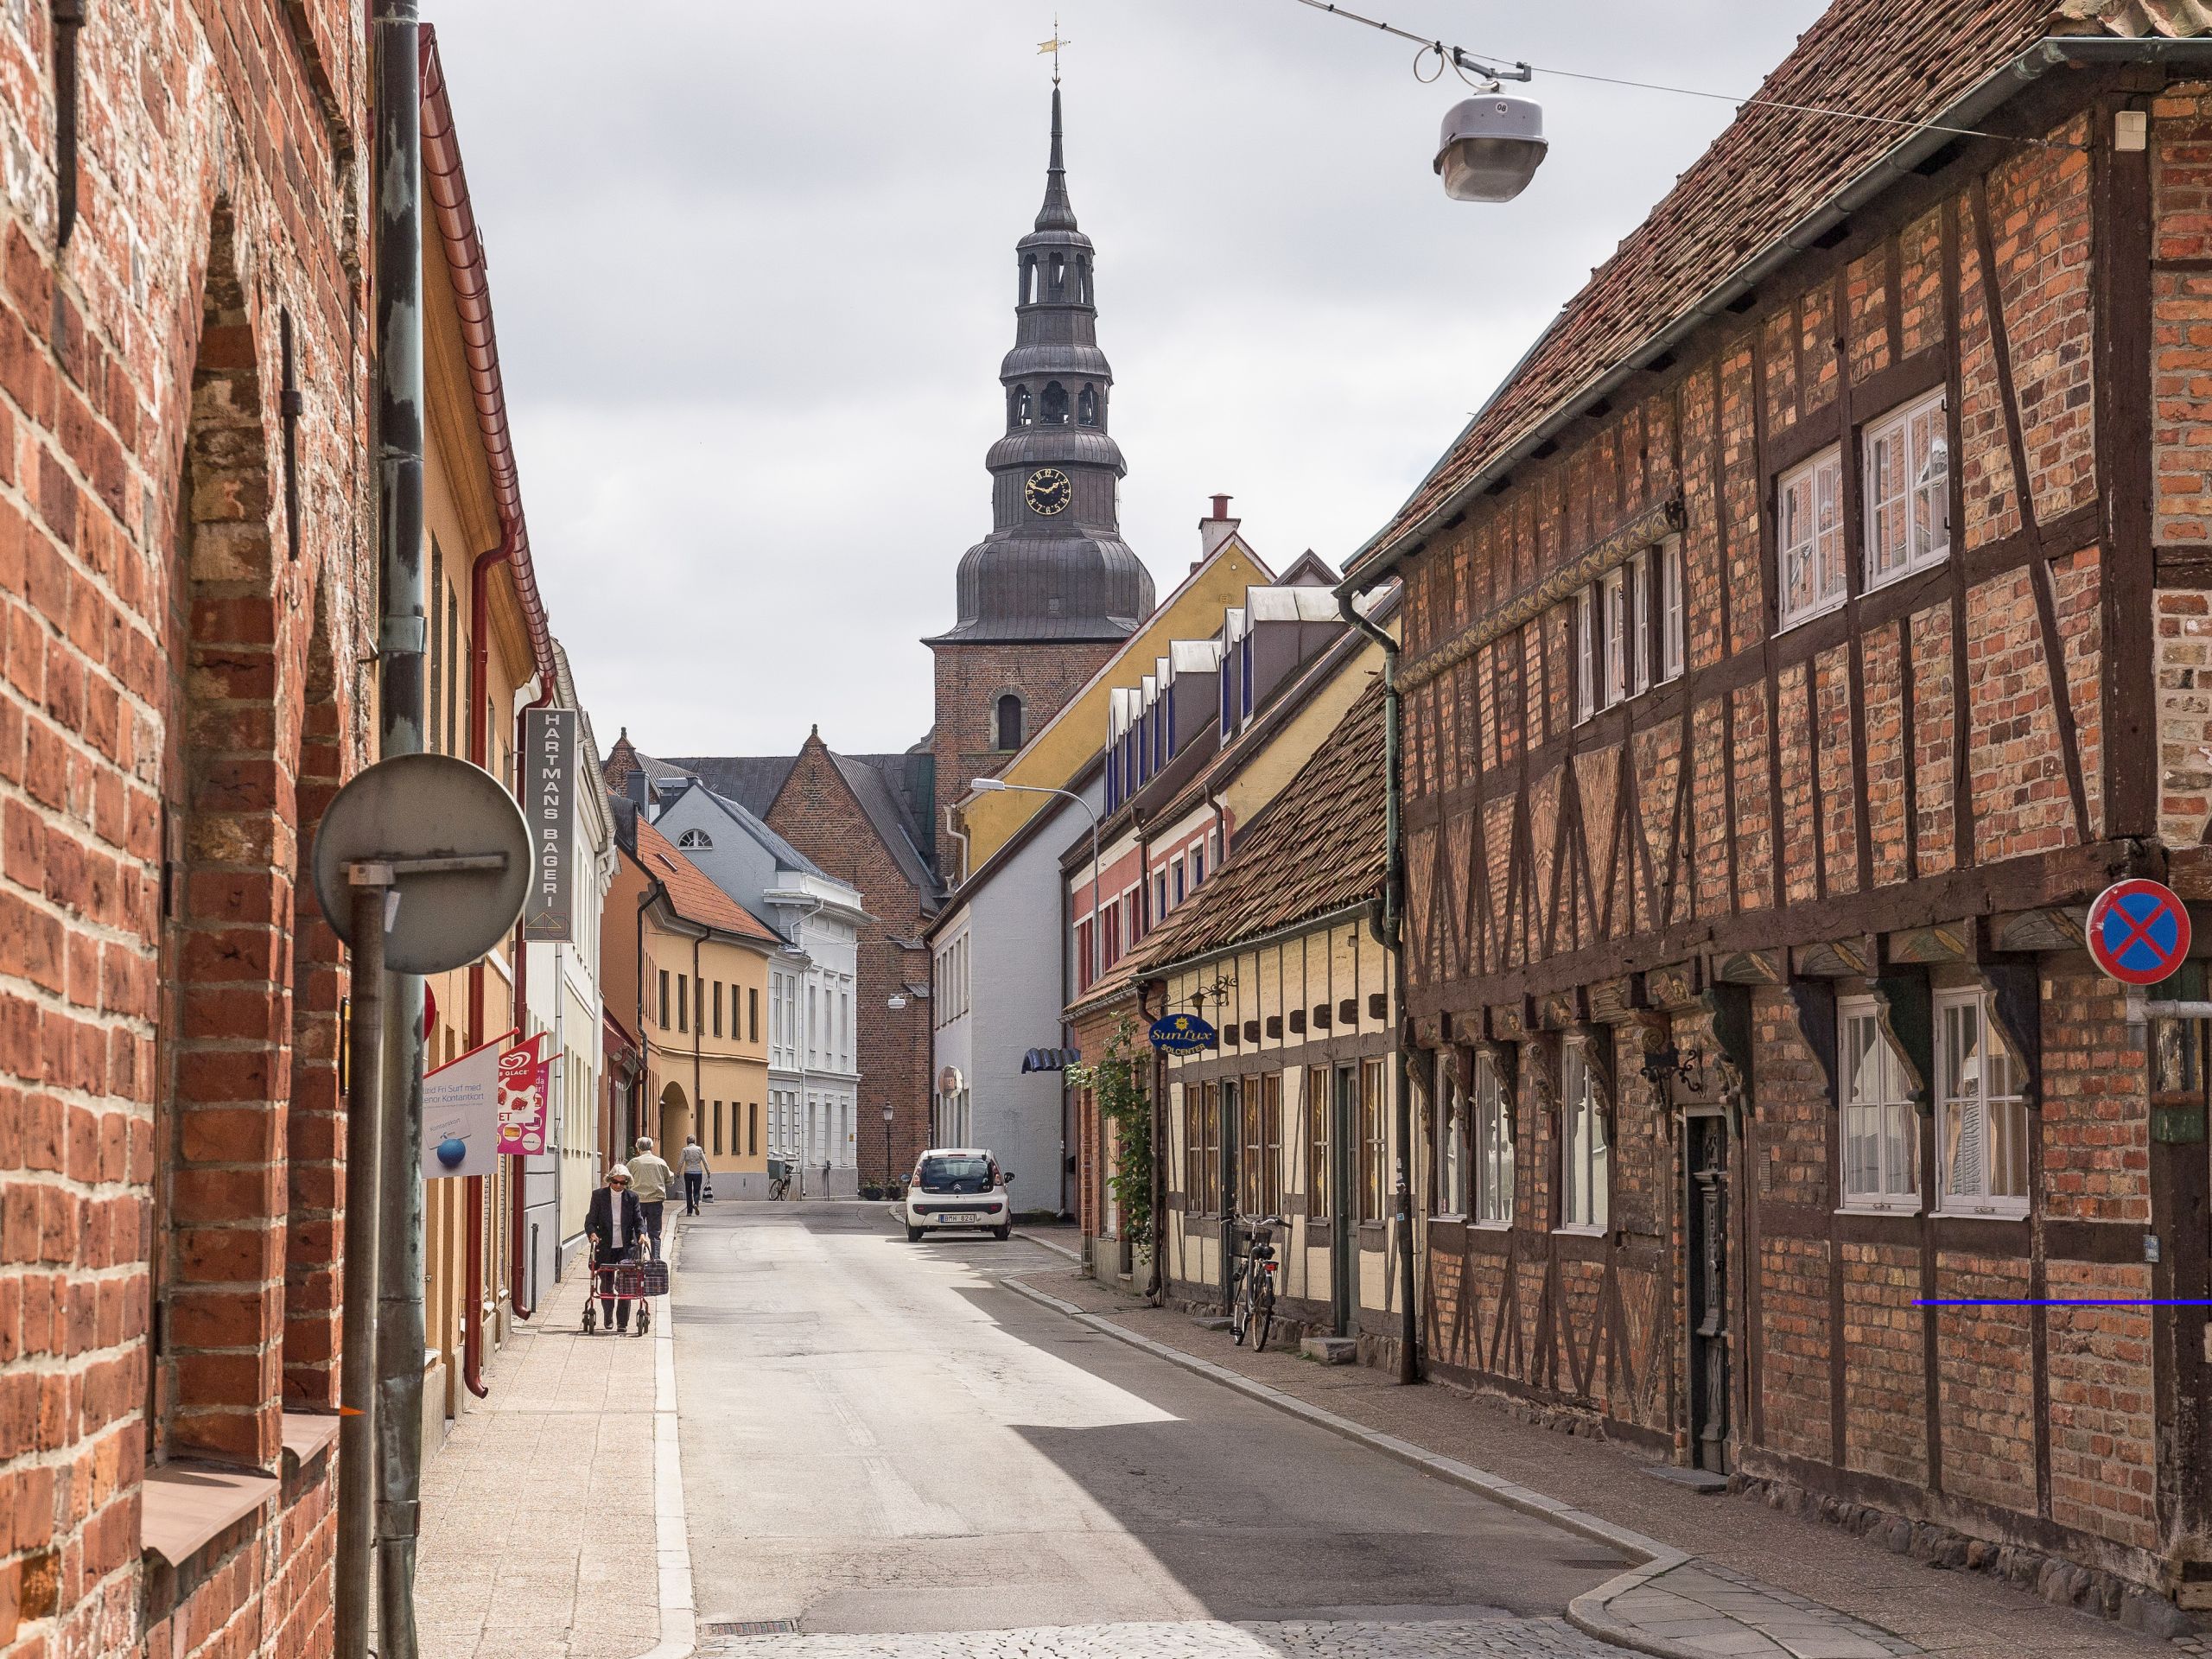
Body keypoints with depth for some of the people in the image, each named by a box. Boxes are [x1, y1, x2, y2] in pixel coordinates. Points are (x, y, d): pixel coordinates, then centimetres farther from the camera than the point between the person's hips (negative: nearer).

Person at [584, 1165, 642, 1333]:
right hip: (605, 1248, 0)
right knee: (606, 1284, 7)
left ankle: (622, 1322, -1)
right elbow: (590, 1220, 0)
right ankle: (608, 1318, 27)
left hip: (626, 1247, 0)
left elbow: (638, 1220, 5)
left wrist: (641, 1234, -15)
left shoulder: (632, 1197, 4)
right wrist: (592, 1233, -20)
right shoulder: (599, 1196, 1)